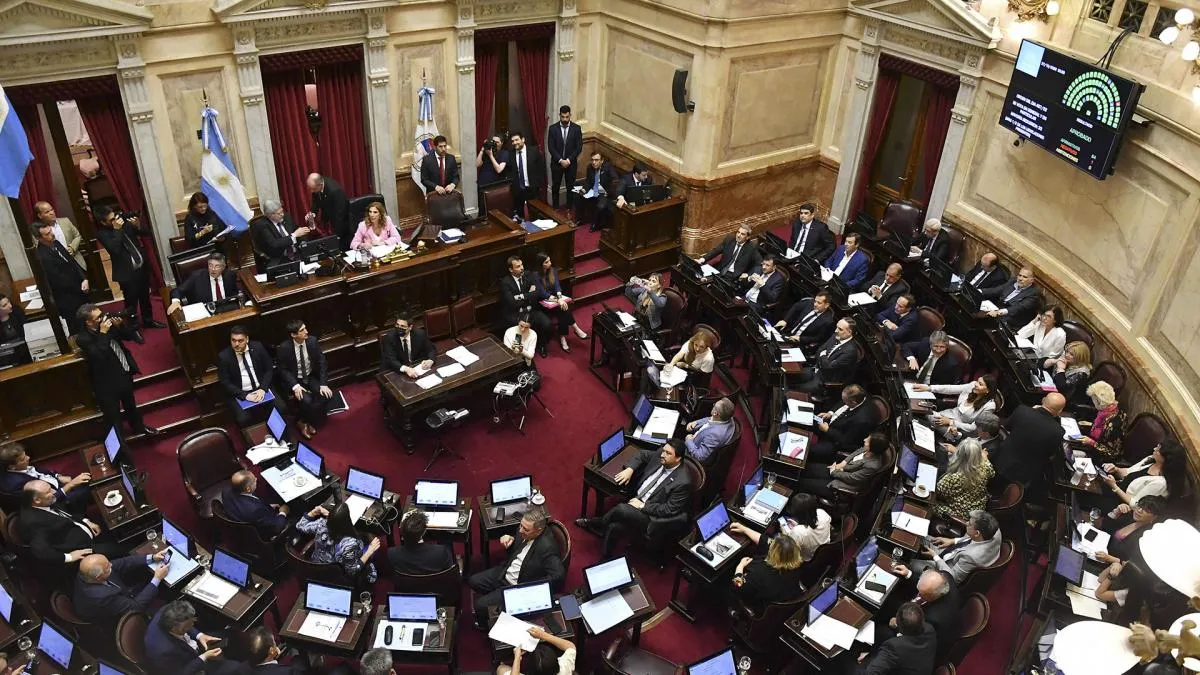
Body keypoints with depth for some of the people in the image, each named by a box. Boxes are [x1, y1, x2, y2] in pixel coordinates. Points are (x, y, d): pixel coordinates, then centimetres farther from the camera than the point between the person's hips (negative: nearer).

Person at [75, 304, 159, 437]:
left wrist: (120, 325, -18)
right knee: (113, 417, 10)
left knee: (131, 405, 31)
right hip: (108, 383, -7)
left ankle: (139, 426, 54)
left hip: (125, 374, 7)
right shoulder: (83, 338, -24)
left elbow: (130, 336, 2)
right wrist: (103, 333, -33)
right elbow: (99, 356, -36)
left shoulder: (108, 324, -7)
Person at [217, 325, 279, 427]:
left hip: (261, 388, 2)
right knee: (243, 420, -28)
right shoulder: (223, 356, -10)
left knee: (281, 410, -21)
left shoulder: (258, 347, -4)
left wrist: (263, 388, -12)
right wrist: (245, 395, -19)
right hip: (239, 394, -2)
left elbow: (269, 369, 3)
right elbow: (225, 383, -7)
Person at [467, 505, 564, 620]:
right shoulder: (524, 531, -9)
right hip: (505, 572, 8)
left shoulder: (547, 546, -33)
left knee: (481, 605, -9)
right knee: (472, 581, 12)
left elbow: (558, 575, -37)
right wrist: (509, 540, -13)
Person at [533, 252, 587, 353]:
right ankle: (576, 329, -21)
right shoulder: (536, 275, -14)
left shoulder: (553, 271, 3)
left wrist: (560, 298, -23)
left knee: (563, 308, -27)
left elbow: (557, 286, -4)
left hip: (555, 297, 5)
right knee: (563, 308, -29)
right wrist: (558, 300, -25)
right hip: (544, 301, -5)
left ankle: (562, 338, -24)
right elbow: (542, 293, -18)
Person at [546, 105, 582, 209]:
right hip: (556, 163, 0)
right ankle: (555, 209, 22)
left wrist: (568, 160, -14)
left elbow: (579, 147, -6)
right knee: (555, 187, 9)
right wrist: (560, 160, -15)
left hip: (571, 163, 0)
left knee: (570, 187, 8)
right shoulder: (553, 128, -5)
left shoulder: (577, 128, -5)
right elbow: (551, 147, -7)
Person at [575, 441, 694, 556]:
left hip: (651, 516, -7)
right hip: (636, 499, 7)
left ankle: (593, 524, 3)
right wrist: (629, 469, -4)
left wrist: (642, 505, -17)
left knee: (621, 509, -25)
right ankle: (606, 560, 3)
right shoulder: (660, 456, -4)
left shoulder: (683, 482, -22)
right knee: (614, 527, -15)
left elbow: (669, 509, -19)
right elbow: (642, 454, 14)